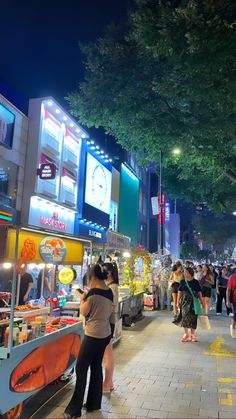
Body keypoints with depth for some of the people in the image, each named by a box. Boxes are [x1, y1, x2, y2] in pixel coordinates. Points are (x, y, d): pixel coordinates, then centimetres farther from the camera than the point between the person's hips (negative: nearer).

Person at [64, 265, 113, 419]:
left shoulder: (93, 292, -18)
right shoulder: (109, 291, 4)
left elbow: (84, 312, -10)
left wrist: (82, 299, 7)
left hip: (93, 334, -8)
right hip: (106, 333, 8)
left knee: (81, 368, 1)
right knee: (97, 366, 17)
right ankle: (94, 403, 26)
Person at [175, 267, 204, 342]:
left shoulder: (196, 282, -1)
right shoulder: (182, 282, 1)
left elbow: (199, 293, 3)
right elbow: (180, 292, 5)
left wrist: (202, 302, 2)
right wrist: (178, 301, 0)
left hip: (194, 302, 0)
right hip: (185, 302, 1)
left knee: (193, 318, 4)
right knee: (185, 317, 0)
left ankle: (192, 334, 20)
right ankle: (186, 334, 15)